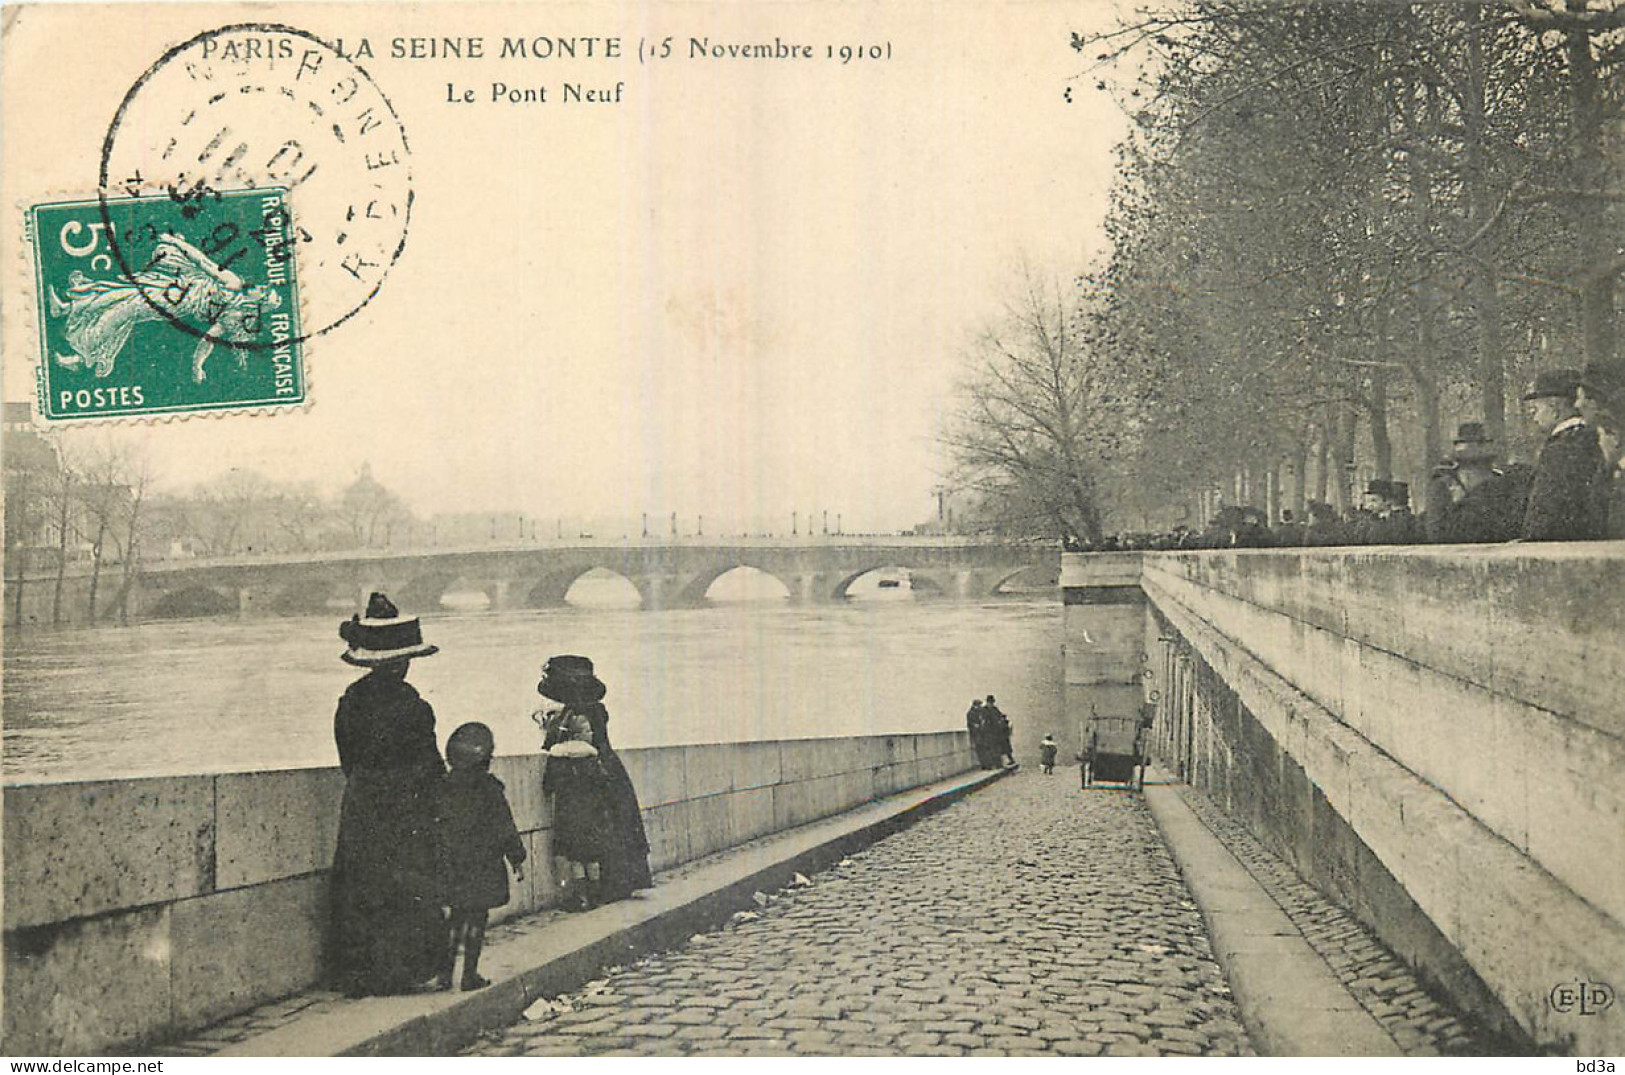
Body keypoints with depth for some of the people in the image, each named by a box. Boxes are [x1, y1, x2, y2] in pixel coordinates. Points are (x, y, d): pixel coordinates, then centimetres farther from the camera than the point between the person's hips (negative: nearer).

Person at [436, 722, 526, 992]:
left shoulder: (443, 787, 1)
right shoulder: (490, 788, -11)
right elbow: (505, 828, -8)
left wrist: (443, 858, 18)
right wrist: (517, 859, 1)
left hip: (451, 866, 4)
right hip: (482, 866, -4)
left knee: (455, 915, 14)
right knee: (477, 918, 4)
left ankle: (445, 972, 13)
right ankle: (470, 975, 6)